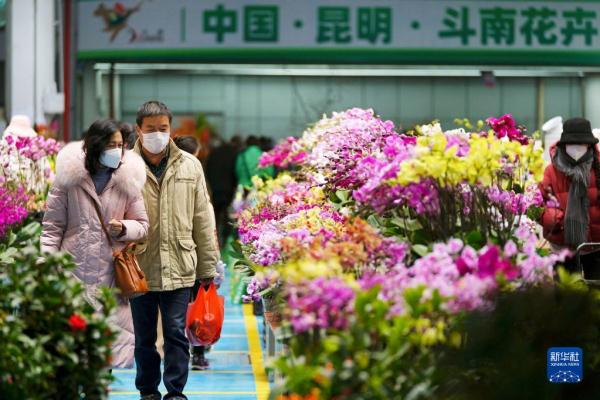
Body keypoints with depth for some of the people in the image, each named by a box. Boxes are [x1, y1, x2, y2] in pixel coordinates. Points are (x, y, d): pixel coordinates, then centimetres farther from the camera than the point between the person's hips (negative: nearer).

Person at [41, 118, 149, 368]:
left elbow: (142, 225, 13)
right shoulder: (70, 177, 1)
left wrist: (123, 228, -9)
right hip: (74, 272, -2)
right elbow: (52, 226, 4)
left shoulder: (127, 180, 7)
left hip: (110, 275, 2)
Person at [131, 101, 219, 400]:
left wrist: (207, 266, 8)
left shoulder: (189, 166, 4)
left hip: (179, 268, 0)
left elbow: (203, 220, 8)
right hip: (139, 267, 0)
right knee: (144, 336, 11)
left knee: (176, 333, 1)